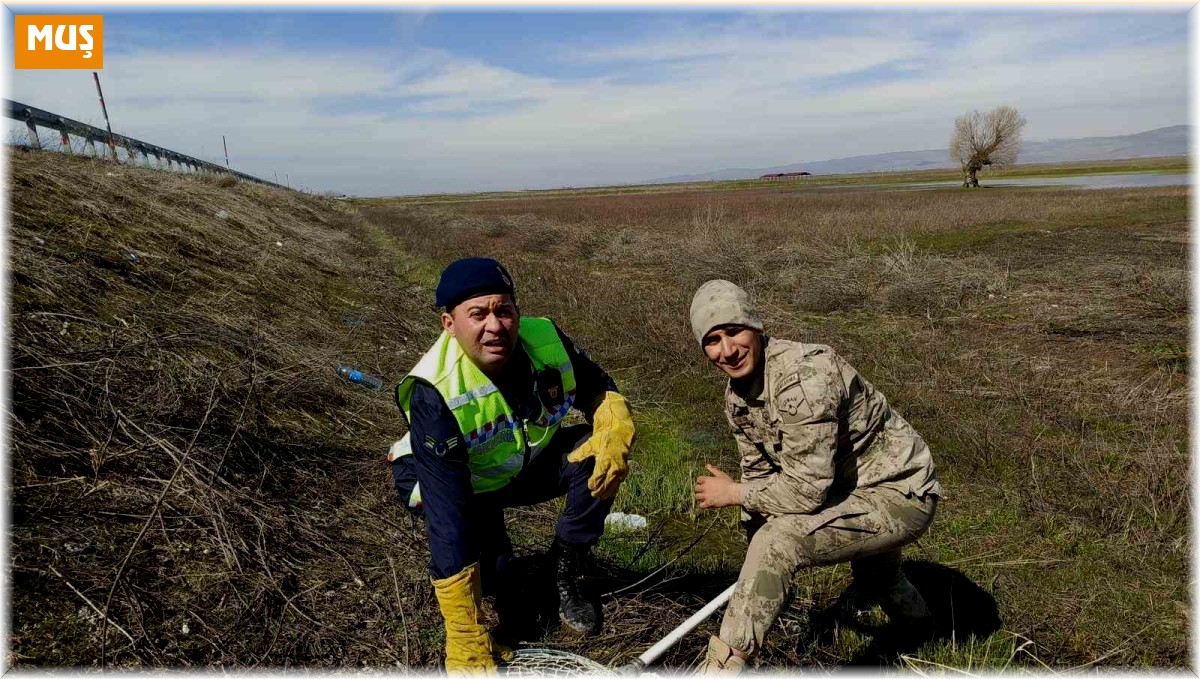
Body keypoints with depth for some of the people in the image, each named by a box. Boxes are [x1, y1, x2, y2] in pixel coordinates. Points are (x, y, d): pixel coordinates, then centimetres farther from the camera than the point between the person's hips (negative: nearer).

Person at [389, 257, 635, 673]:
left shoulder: (546, 340, -23)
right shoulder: (434, 391, -35)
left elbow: (602, 391, -4)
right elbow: (447, 513, -37)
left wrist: (615, 433, -29)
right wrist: (466, 639, -36)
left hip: (526, 466, 3)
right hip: (457, 481, -3)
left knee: (599, 454, -21)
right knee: (488, 566, -27)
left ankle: (566, 577, -1)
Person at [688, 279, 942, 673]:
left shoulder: (802, 378, -33)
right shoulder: (736, 394, -6)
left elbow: (806, 490, -33)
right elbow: (759, 473, 2)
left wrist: (732, 493, -19)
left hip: (900, 496, -10)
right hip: (854, 489, 10)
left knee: (779, 539, -30)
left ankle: (722, 666, -17)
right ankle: (913, 621, 73)